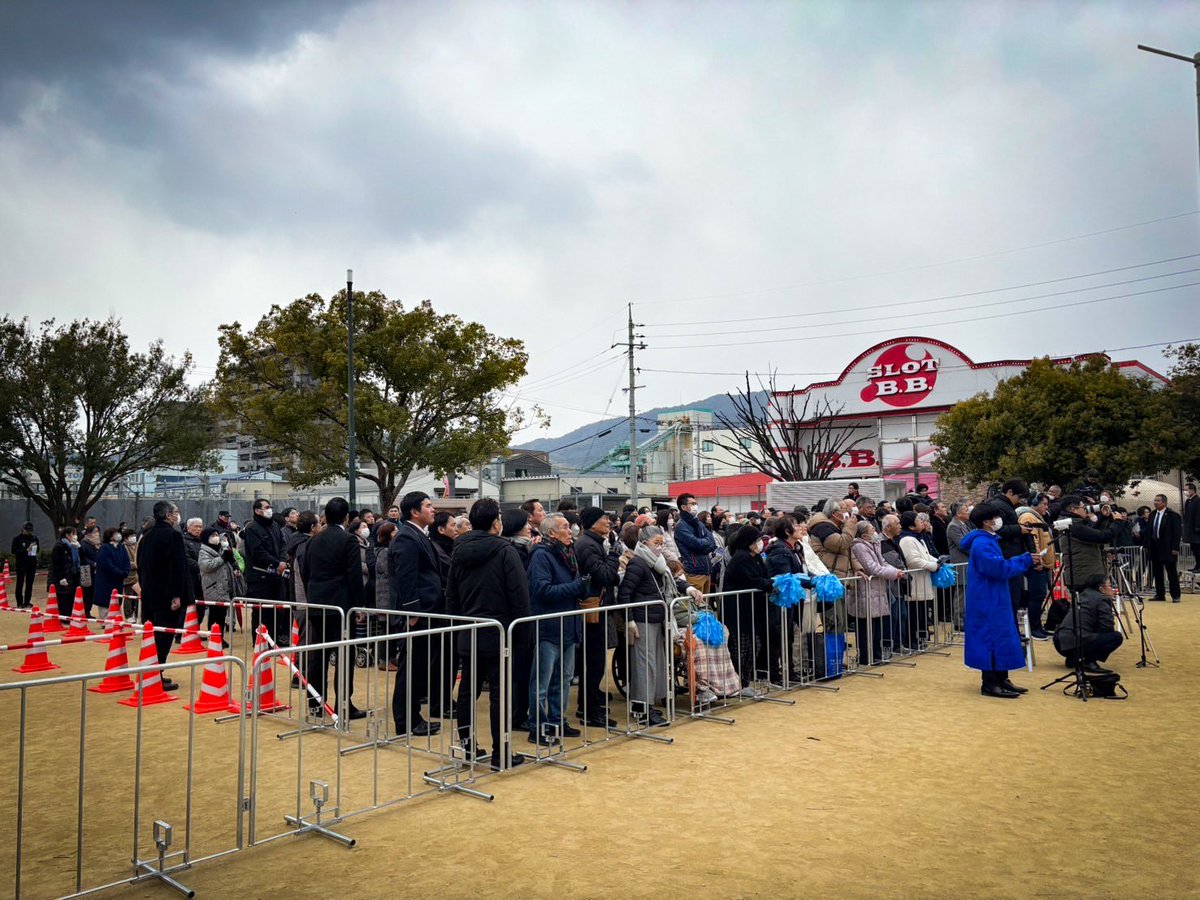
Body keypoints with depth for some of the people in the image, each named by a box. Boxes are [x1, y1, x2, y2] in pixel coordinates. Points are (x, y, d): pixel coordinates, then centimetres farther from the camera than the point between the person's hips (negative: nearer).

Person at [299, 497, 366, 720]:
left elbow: (305, 572, 14)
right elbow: (355, 574, -13)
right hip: (341, 604, -7)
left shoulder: (315, 540, 10)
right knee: (344, 655, -1)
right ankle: (344, 705, 0)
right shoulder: (348, 540, -10)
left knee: (318, 654, 11)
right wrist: (358, 604, -7)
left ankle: (314, 703, 16)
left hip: (316, 604, 7)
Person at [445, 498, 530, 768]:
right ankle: (500, 753, 5)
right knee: (499, 693, 0)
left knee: (468, 689, 14)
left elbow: (451, 596, 12)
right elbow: (520, 595, -13)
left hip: (467, 635, 6)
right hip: (498, 633, -6)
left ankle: (466, 744, 21)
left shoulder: (459, 551, 7)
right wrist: (522, 632, -4)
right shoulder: (505, 551, -11)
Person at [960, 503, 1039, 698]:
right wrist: (1025, 560, -15)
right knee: (993, 637, -6)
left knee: (1000, 637, 14)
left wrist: (1028, 562, 7)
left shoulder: (988, 540, 15)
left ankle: (1001, 680, 22)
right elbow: (1000, 569, -24)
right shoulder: (983, 544, -18)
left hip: (993, 599, 11)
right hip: (988, 601, -11)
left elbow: (1000, 565, 17)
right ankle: (990, 684, 0)